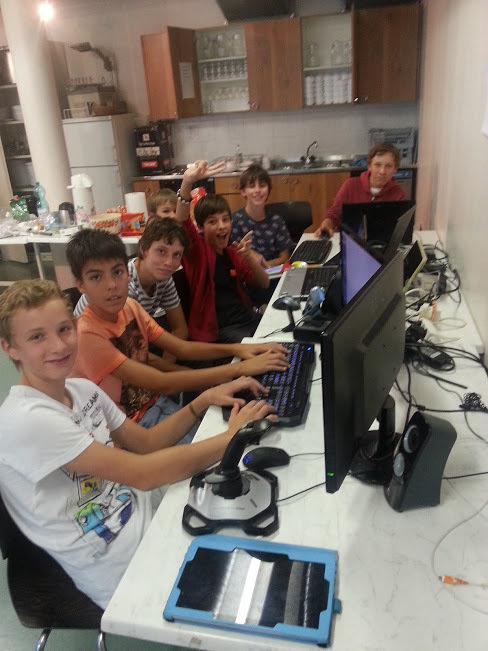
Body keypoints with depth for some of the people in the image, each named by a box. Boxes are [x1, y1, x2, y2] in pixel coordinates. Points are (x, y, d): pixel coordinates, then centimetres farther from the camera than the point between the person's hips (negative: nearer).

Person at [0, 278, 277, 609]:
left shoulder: (83, 389, 0)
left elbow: (146, 442, 5)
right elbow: (141, 474, -28)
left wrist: (203, 401, -9)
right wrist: (231, 437, -23)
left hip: (145, 513, 7)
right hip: (120, 569, -6)